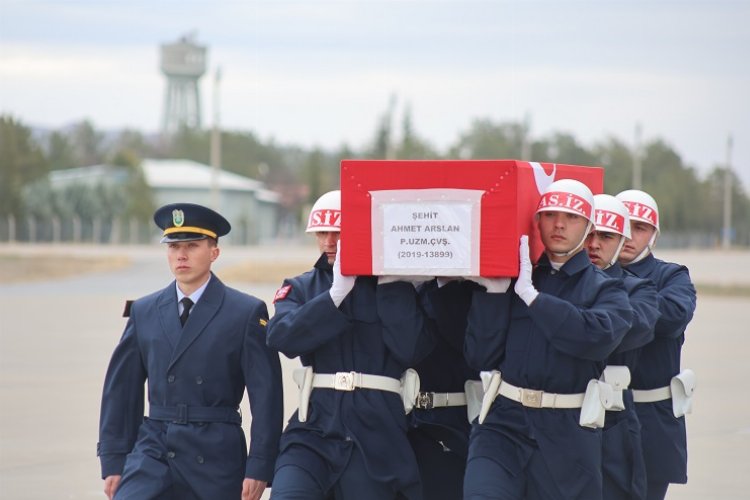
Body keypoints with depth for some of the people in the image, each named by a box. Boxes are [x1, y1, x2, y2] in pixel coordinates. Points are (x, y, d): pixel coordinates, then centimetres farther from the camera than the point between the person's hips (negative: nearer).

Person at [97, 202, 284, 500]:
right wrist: (113, 461, 7)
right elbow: (120, 389, 12)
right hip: (153, 450, 2)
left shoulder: (247, 313, -1)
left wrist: (259, 468, -10)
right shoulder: (144, 312, 11)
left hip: (216, 457, -2)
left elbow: (266, 395, -4)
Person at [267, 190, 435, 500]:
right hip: (314, 430, 1)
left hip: (376, 438, -1)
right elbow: (282, 337, -8)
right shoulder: (301, 288, 11)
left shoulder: (394, 289, 5)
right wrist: (337, 293, -15)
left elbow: (412, 349, -11)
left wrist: (390, 281, -10)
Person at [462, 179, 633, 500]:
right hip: (502, 424, 0)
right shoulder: (509, 282, 10)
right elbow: (480, 356, 2)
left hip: (568, 436, 0)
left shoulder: (605, 290, 7)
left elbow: (599, 335, -17)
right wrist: (493, 293, -8)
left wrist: (532, 296, -14)